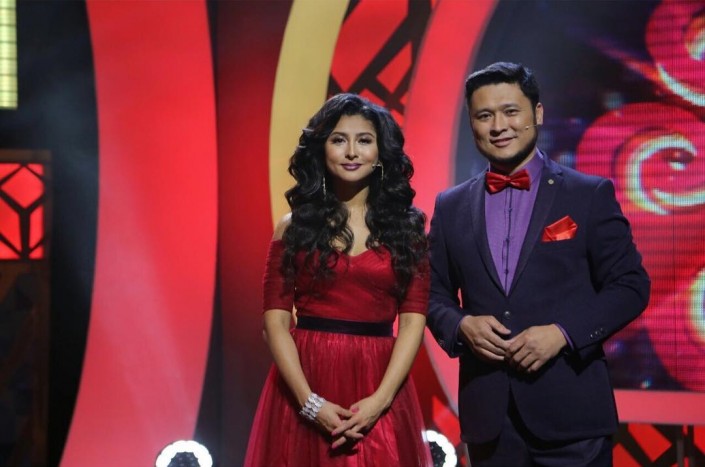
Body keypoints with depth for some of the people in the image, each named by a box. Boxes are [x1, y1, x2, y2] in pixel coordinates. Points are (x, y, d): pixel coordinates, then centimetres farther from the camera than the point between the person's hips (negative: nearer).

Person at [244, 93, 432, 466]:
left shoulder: (406, 227, 5)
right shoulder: (295, 226, 4)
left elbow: (413, 319, -1)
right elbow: (275, 321, -2)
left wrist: (379, 400, -14)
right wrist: (310, 402, -14)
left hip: (380, 389, 0)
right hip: (304, 386, 0)